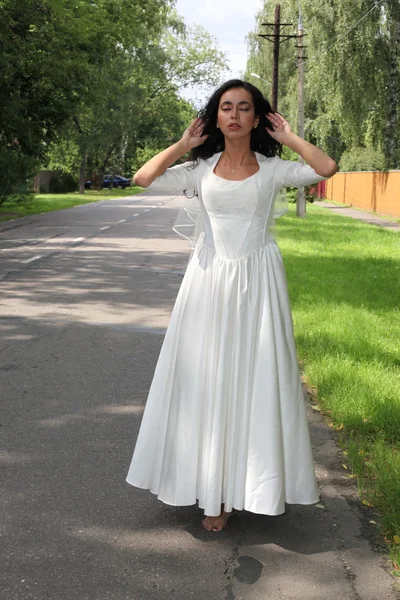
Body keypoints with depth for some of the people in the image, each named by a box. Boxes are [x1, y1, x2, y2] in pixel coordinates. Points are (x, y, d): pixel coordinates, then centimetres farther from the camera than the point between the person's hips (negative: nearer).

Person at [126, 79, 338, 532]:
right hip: (210, 279, 1)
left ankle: (250, 485, 18)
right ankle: (217, 489, 14)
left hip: (257, 281, -1)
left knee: (256, 380, 3)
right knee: (209, 380, 3)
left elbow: (327, 168, -10)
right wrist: (183, 145, 1)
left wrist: (289, 138, 0)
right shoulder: (200, 169, 5)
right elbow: (143, 179, -3)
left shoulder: (273, 169, 3)